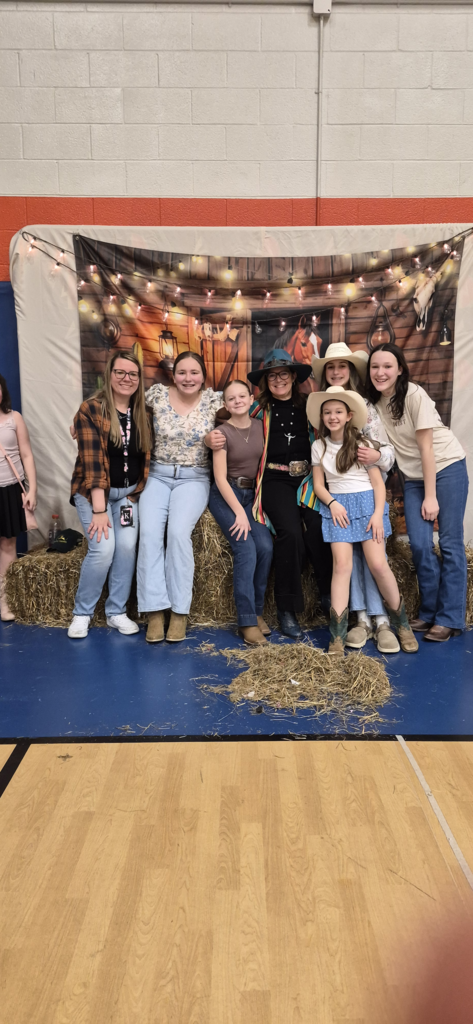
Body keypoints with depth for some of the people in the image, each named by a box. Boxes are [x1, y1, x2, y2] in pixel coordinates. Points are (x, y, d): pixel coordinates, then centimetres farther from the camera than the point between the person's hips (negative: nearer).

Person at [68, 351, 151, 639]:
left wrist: (136, 493, -5)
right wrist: (99, 509, -23)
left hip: (128, 491, 4)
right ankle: (82, 613, 3)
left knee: (128, 546, -10)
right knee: (103, 548, -16)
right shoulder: (91, 410, -12)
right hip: (93, 491, -4)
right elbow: (93, 461, -18)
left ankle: (117, 612, 6)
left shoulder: (143, 413, 3)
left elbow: (146, 456, 8)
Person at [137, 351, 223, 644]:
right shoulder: (157, 394, 2)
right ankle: (155, 610, -16)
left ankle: (180, 611, -16)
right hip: (157, 476, 2)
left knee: (178, 531, -26)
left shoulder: (214, 399, -1)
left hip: (194, 479, -2)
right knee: (149, 531, -22)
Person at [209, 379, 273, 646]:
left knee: (266, 547, -19)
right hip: (225, 496, -4)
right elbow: (220, 478, -12)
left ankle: (257, 610, -2)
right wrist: (239, 512, -16)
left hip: (252, 494, 4)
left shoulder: (260, 426, 4)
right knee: (246, 548, -22)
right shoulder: (223, 432, -9)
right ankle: (247, 621, -17)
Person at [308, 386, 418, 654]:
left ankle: (402, 622, 10)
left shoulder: (362, 443, 0)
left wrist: (378, 514, -12)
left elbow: (378, 482, -1)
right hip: (338, 506, 2)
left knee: (378, 564, -11)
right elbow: (318, 484, 10)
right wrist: (332, 504, -9)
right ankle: (338, 634, -12)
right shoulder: (319, 447, 7)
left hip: (367, 502, -1)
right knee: (342, 565, -13)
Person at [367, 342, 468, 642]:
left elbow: (426, 447, -17)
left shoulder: (414, 395, -17)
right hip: (414, 477, 5)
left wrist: (431, 496, -16)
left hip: (447, 468, -5)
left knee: (450, 544, -4)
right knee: (420, 546, -4)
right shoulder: (374, 401, 0)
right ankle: (430, 612, 13)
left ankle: (450, 619, 4)